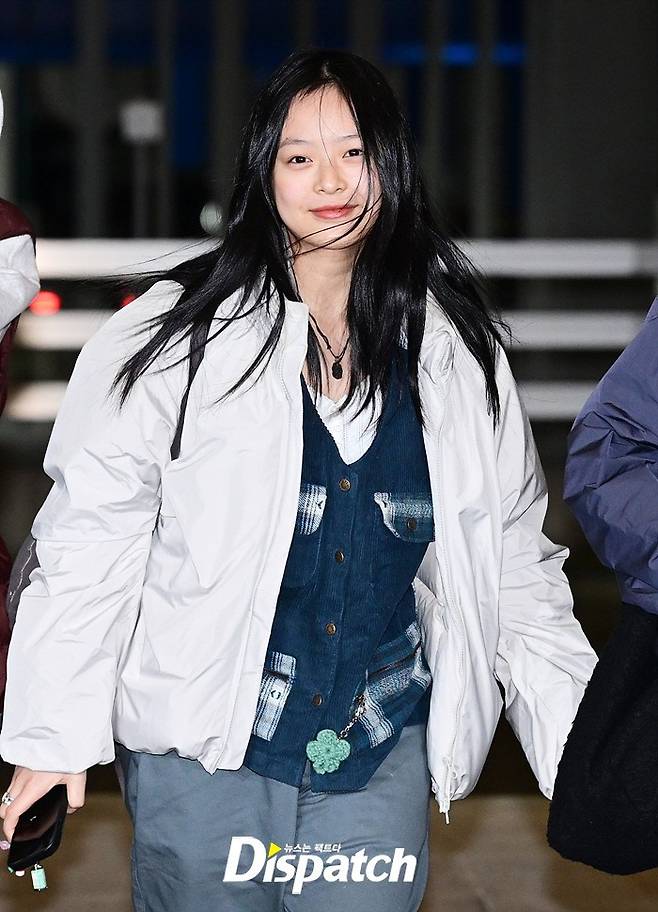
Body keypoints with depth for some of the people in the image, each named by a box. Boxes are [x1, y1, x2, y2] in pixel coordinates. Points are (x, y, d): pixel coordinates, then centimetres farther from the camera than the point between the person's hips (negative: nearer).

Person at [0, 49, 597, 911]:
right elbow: (90, 542, -7)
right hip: (204, 755, -2)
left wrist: (584, 745, 3)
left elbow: (515, 564, 8)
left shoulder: (457, 353, 4)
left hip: (385, 758, 3)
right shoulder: (171, 338, -6)